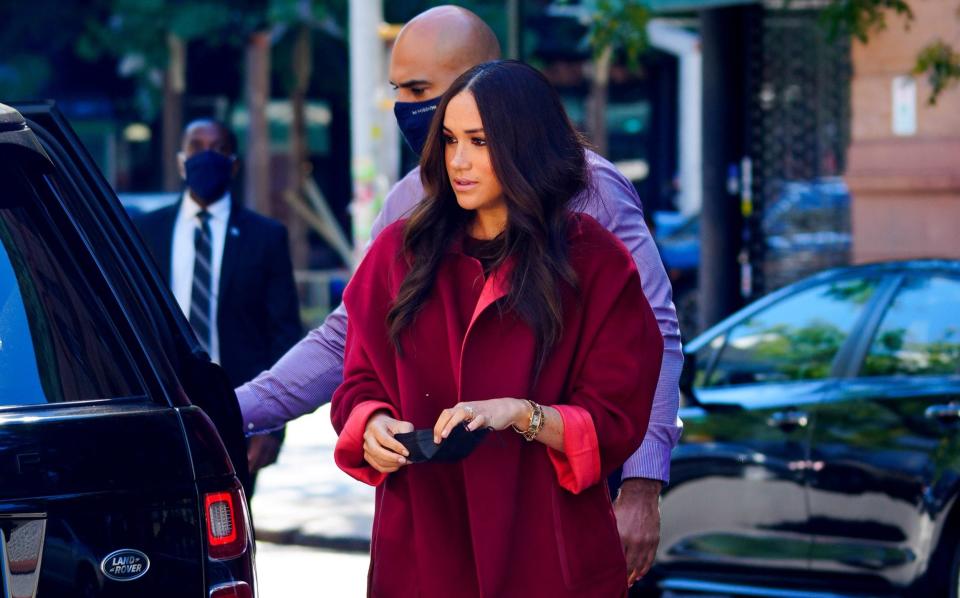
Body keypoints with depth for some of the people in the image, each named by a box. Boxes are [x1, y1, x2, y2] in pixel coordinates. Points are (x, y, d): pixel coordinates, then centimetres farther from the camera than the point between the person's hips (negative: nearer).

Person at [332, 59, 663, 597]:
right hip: (420, 550, 2)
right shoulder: (401, 250, 5)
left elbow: (618, 425, -5)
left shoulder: (597, 264, -3)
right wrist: (374, 425, -14)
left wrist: (522, 414, -22)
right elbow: (361, 383, 8)